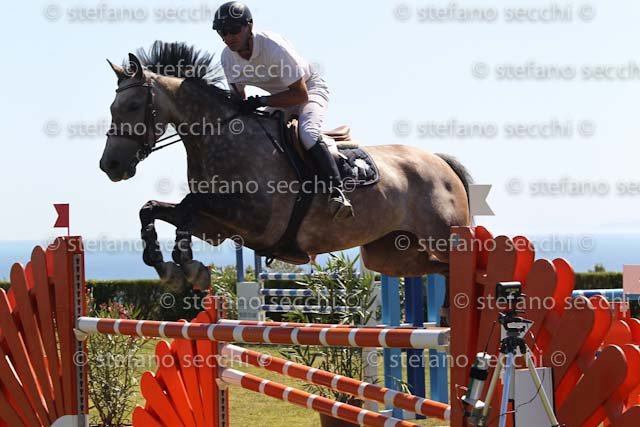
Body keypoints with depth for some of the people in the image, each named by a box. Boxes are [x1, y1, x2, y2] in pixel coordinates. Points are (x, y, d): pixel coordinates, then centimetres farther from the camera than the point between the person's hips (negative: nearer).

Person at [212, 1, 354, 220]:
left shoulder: (274, 46, -33)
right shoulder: (228, 57, -13)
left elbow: (300, 95, -31)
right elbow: (239, 98, 4)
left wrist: (260, 102, -36)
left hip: (311, 88, -7)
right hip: (279, 98, 8)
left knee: (307, 132, -35)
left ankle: (336, 190, -36)